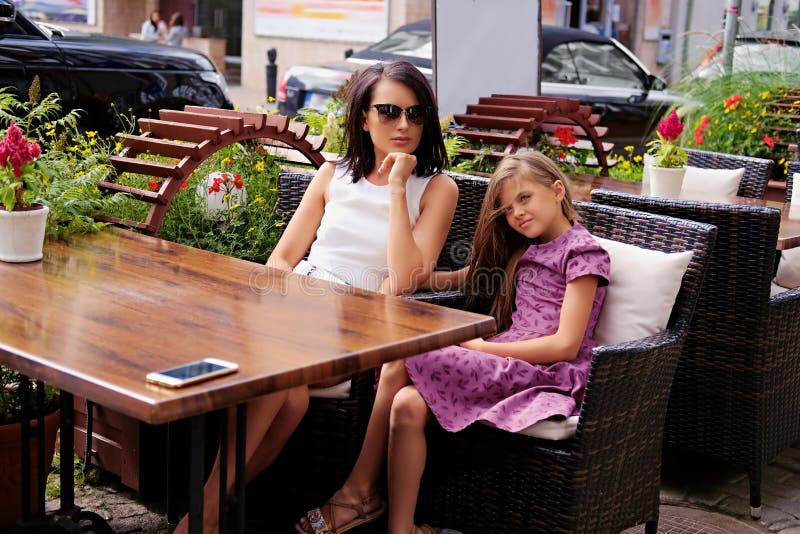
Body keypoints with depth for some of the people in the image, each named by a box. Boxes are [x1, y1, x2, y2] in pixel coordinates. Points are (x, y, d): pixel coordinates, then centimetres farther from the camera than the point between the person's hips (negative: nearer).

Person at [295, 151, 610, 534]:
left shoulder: (583, 251, -2)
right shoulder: (524, 252, 24)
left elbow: (566, 345, -11)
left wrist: (482, 347, -12)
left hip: (551, 375, -8)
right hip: (509, 368, 8)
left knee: (401, 362, -21)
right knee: (408, 405, -22)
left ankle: (359, 493, -9)